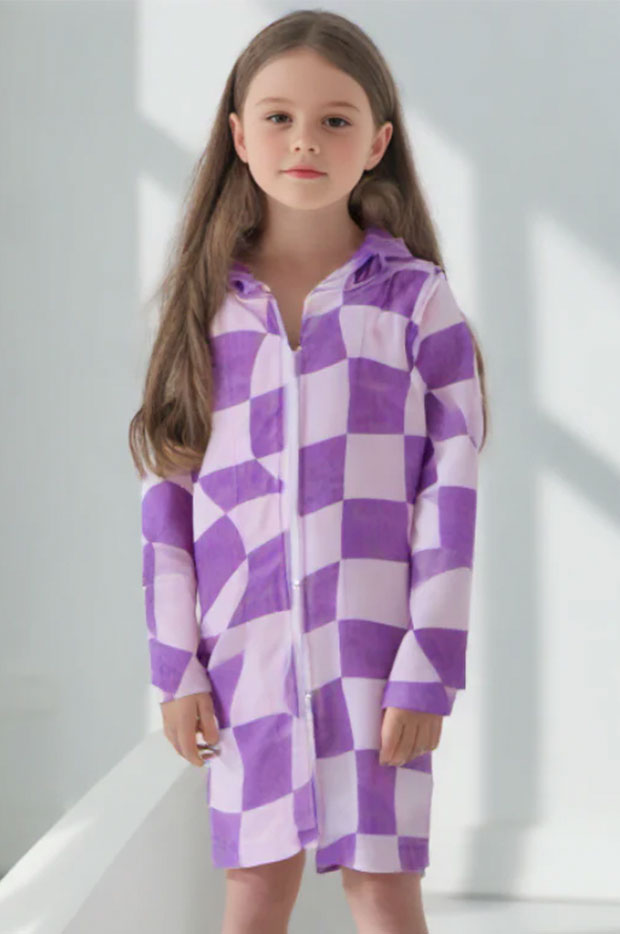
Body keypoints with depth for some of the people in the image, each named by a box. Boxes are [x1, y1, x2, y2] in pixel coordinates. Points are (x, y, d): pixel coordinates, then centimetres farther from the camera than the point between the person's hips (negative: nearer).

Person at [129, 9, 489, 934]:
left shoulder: (418, 300, -2)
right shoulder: (205, 305, 5)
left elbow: (451, 494, -4)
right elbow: (168, 490, 5)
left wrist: (430, 668, -9)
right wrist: (176, 665, 2)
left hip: (373, 646, -2)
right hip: (248, 650, 2)